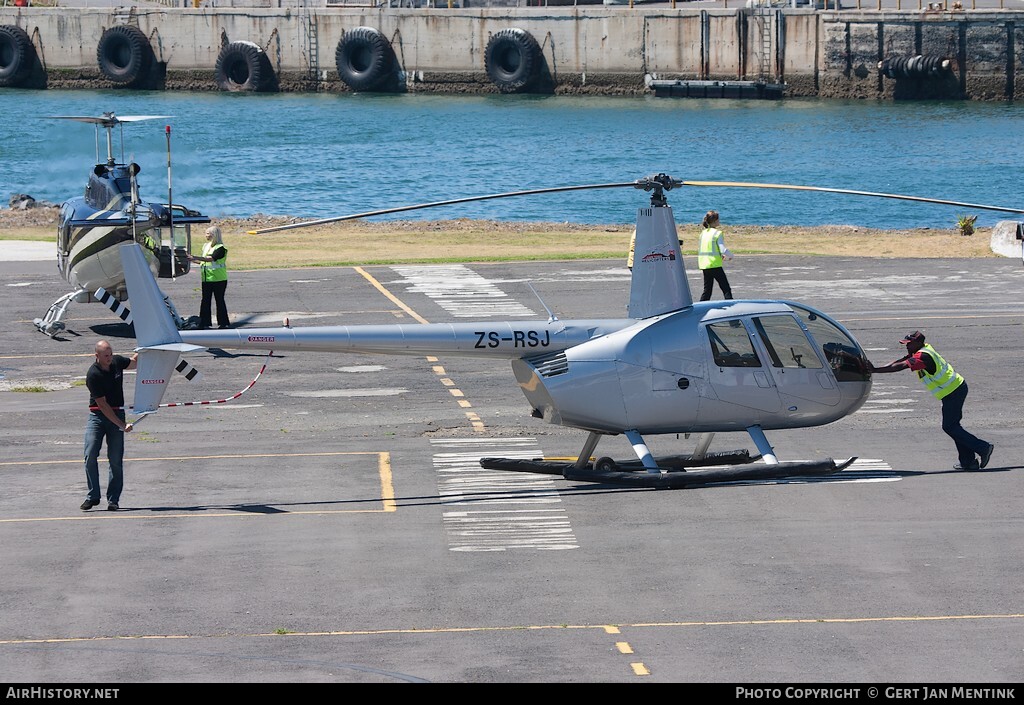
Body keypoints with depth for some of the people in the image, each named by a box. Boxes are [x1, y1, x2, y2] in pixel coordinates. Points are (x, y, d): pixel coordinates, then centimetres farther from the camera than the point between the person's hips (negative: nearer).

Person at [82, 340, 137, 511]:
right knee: (90, 455, -12)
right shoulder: (93, 375, -16)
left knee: (116, 459, -2)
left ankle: (113, 499, 2)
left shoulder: (117, 361, 0)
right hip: (97, 415, -3)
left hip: (117, 414, 3)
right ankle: (93, 496, -3)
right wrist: (122, 425, -20)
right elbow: (102, 405, -18)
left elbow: (134, 362, 25)